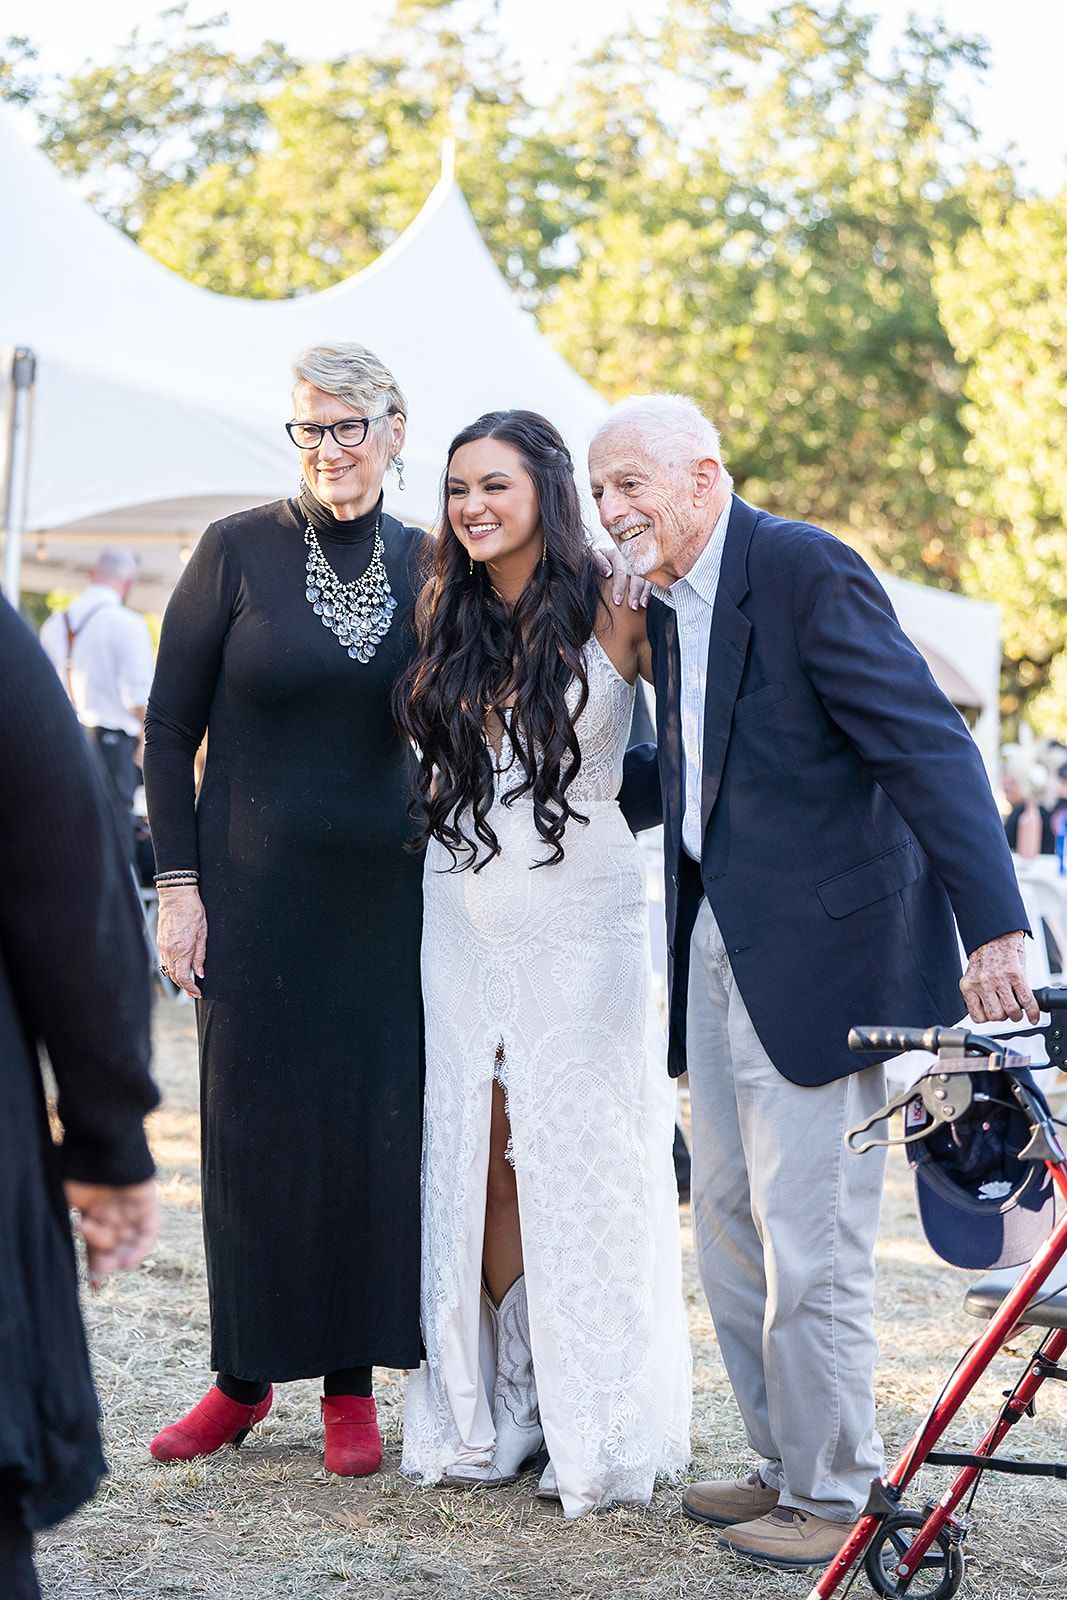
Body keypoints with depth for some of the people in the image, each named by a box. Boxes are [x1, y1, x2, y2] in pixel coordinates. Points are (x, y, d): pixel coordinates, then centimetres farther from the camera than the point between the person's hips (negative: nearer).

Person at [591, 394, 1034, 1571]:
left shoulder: (805, 569, -14)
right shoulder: (666, 606, 13)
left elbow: (930, 746, -20)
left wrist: (995, 929, -26)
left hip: (817, 947, -9)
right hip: (718, 946, 9)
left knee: (809, 1239, -3)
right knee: (728, 1218, 15)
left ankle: (831, 1498, 12)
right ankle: (782, 1462, 30)